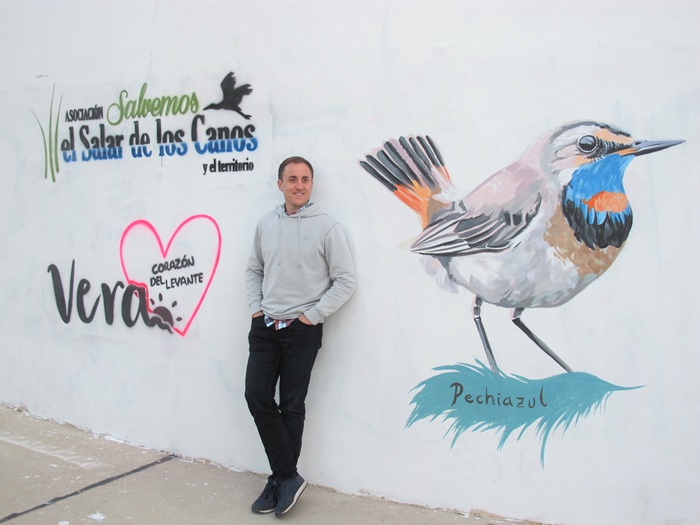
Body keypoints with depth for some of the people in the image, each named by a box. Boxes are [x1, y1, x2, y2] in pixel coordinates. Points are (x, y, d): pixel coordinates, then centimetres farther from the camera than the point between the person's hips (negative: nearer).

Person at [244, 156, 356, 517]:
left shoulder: (327, 227, -7)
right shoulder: (265, 224, 8)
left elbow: (345, 281, -7)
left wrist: (312, 316, -10)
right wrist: (255, 309, 6)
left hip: (302, 330, -4)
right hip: (265, 326, 5)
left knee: (291, 406, 3)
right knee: (257, 396, -2)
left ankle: (281, 478, 20)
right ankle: (288, 478, 10)